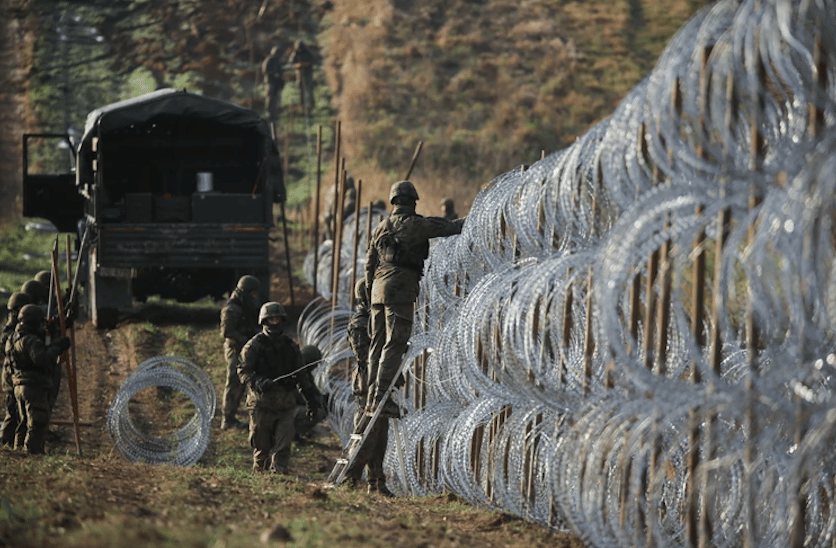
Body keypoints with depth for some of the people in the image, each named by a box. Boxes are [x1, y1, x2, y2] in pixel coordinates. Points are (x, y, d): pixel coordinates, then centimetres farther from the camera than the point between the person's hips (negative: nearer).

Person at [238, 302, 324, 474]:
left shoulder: (290, 346, 15)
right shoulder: (254, 345, 1)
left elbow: (300, 375, 22)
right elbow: (244, 371, -8)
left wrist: (310, 399, 19)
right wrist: (258, 383, -27)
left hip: (286, 403, 3)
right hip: (262, 403, -3)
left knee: (283, 445, -12)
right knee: (262, 446, 5)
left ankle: (278, 471, -14)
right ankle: (259, 472, 21)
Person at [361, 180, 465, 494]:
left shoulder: (380, 229, 16)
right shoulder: (416, 225, -3)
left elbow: (370, 265, 20)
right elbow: (449, 228, 3)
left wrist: (371, 296, 27)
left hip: (379, 288, 7)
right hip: (401, 289, -7)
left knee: (378, 345, 9)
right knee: (394, 345, -9)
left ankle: (372, 398, 8)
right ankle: (381, 397, -17)